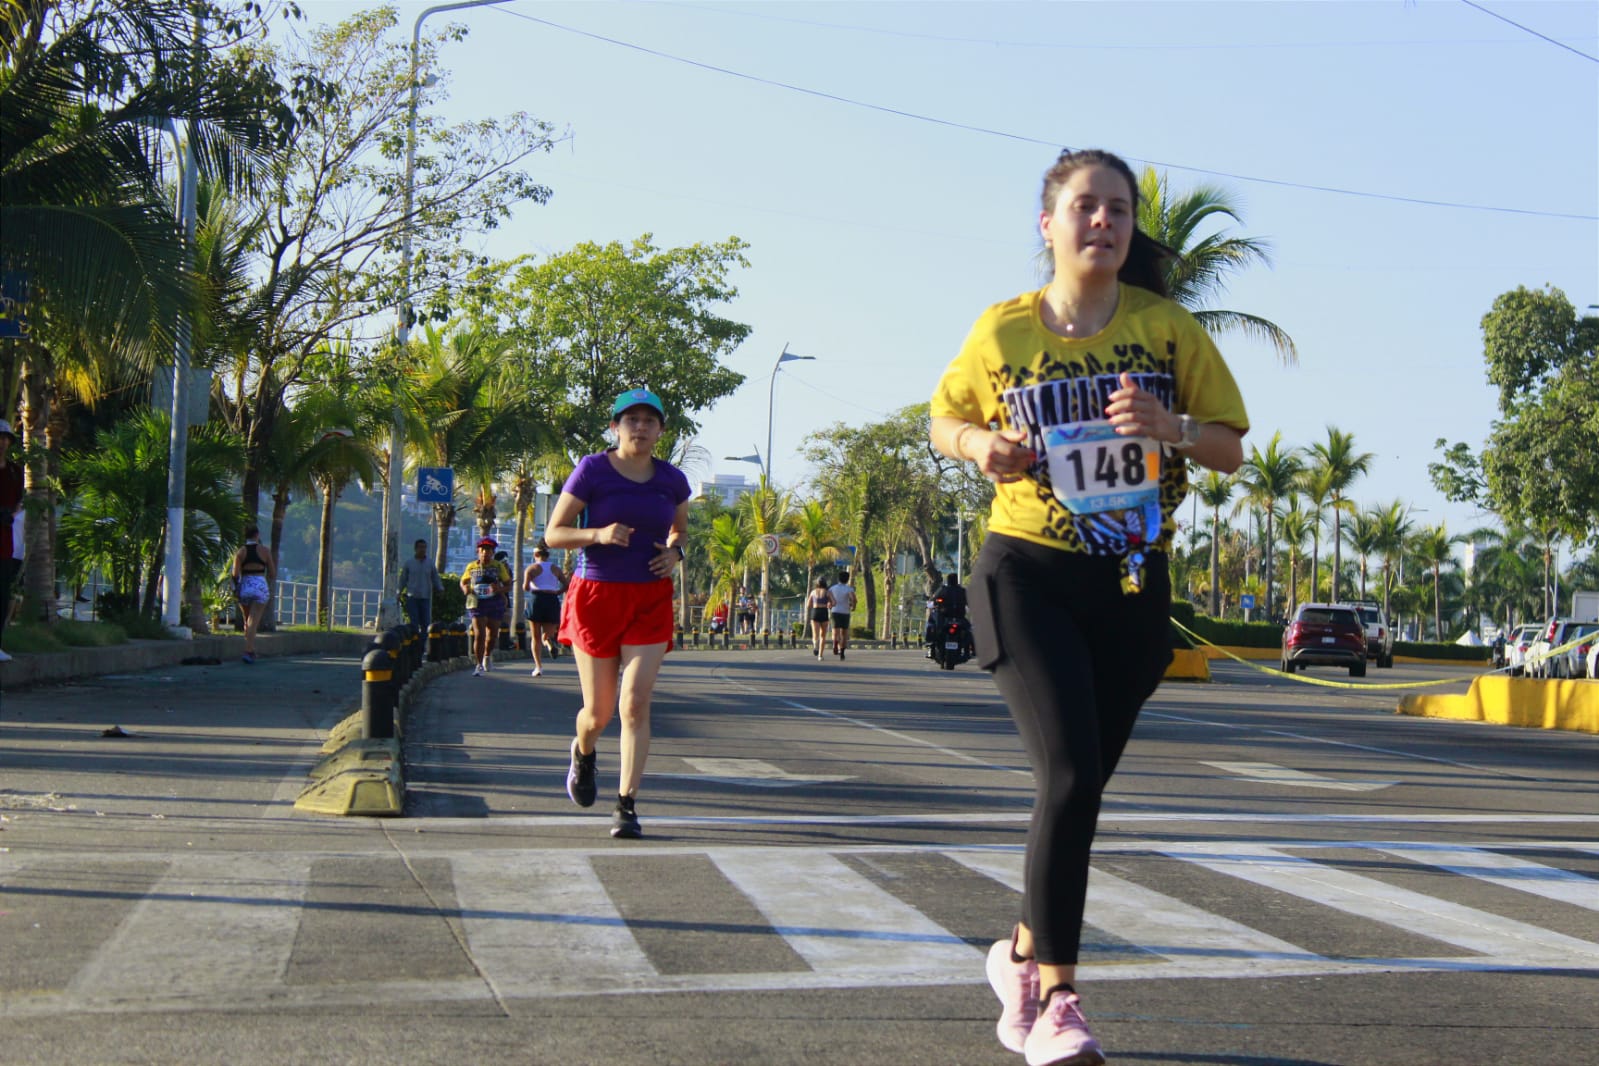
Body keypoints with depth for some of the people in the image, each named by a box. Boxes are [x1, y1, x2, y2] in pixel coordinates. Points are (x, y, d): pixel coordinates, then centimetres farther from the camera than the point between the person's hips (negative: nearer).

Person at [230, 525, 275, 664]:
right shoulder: (265, 551, 0)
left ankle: (251, 650, 21)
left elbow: (235, 574, -8)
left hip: (244, 586, 2)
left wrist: (236, 587, 4)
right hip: (260, 586, -2)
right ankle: (248, 651, -20)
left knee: (247, 621, 18)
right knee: (254, 621, -7)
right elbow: (272, 572, 4)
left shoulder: (240, 552, 2)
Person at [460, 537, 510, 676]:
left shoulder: (499, 566, 3)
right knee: (479, 634, -11)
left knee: (492, 634, 13)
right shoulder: (471, 567, 5)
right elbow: (463, 582, 17)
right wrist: (465, 588, -7)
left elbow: (508, 585, 4)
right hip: (476, 603, -1)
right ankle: (479, 665, -4)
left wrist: (500, 589, -19)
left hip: (495, 603, 1)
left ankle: (488, 656, 42)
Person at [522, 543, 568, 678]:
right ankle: (549, 642, -29)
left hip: (537, 601, -2)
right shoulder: (556, 569, 12)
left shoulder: (531, 568, 3)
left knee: (535, 637, 9)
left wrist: (526, 588, 14)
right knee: (547, 635, 9)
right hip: (553, 601, 2)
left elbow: (525, 587, -8)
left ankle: (538, 667, -2)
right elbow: (566, 586, 5)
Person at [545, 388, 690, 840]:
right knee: (599, 712, 5)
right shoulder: (591, 471, -5)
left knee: (636, 701, -13)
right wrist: (598, 534, -21)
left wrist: (675, 552, 1)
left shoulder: (671, 480, 5)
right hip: (597, 597, -2)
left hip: (650, 602, 2)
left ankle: (627, 805, -8)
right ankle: (584, 753, 41)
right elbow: (553, 534, -3)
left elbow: (680, 528, 24)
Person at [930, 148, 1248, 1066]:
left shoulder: (1168, 328, 0)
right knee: (1070, 774, -18)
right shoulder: (1002, 331, -1)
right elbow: (945, 417, 15)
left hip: (1132, 587, 3)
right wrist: (980, 445, -8)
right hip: (1028, 576, -3)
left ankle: (1024, 954, 33)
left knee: (1082, 782, 11)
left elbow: (1231, 449, 3)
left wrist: (1171, 427, -18)